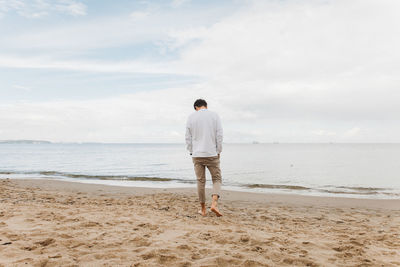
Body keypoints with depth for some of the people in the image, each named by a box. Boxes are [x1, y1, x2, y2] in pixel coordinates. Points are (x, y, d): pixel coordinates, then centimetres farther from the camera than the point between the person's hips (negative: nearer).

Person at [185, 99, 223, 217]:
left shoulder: (191, 117, 3)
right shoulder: (214, 115, 2)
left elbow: (188, 137, 3)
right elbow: (219, 135, -2)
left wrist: (191, 152, 11)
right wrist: (218, 152, 5)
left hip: (197, 154, 1)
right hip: (212, 154, -1)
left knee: (200, 181, 8)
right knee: (217, 178, 10)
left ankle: (203, 209, 15)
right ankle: (214, 204, -9)